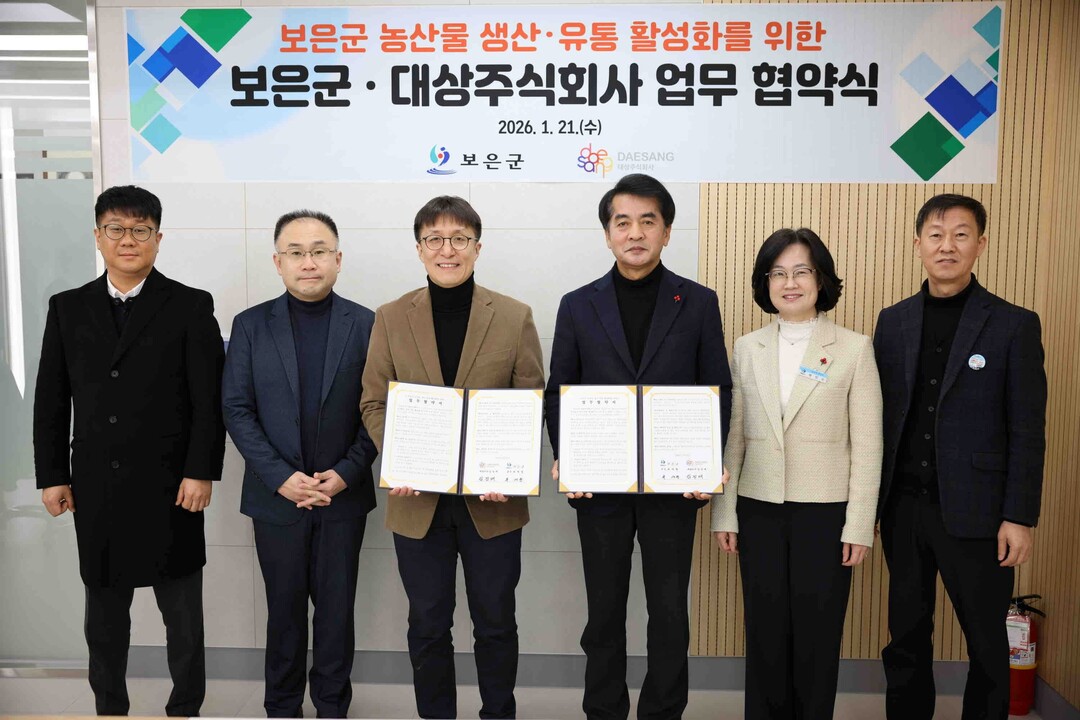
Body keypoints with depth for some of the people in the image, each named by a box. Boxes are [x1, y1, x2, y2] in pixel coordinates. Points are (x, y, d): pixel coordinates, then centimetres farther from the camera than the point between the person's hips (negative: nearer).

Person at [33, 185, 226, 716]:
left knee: (182, 613, 10)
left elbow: (209, 399, -6)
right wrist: (52, 475, 4)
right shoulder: (67, 308, 7)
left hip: (169, 487, -3)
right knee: (104, 611, 15)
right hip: (95, 488, 3)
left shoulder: (191, 307, -3)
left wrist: (201, 472, -12)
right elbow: (50, 400, 8)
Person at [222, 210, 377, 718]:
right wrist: (280, 477, -12)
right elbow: (236, 408, -3)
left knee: (337, 607, 11)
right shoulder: (250, 325, 0)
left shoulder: (367, 325, -2)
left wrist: (347, 472, -12)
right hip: (277, 495, 1)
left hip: (344, 493, 0)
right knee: (284, 607, 13)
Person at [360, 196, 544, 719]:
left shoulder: (515, 317, -1)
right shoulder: (391, 319, 2)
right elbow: (374, 403, 3)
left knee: (495, 623, 13)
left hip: (492, 500, 0)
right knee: (428, 625, 14)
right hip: (419, 498, 1)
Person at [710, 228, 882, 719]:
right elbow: (731, 438, 6)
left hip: (826, 512, -2)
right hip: (759, 511, 2)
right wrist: (724, 514, 3)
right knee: (765, 633, 10)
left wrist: (859, 526, -6)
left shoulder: (854, 348, -2)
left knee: (817, 635, 7)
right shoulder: (747, 349, 6)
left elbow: (867, 445, -3)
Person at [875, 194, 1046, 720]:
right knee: (906, 635, 14)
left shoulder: (1014, 325, -3)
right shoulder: (892, 322, 6)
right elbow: (878, 415, 8)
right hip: (902, 508, 3)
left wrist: (1019, 518, -9)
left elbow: (1027, 431, -5)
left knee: (987, 641, 9)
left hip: (974, 512, -3)